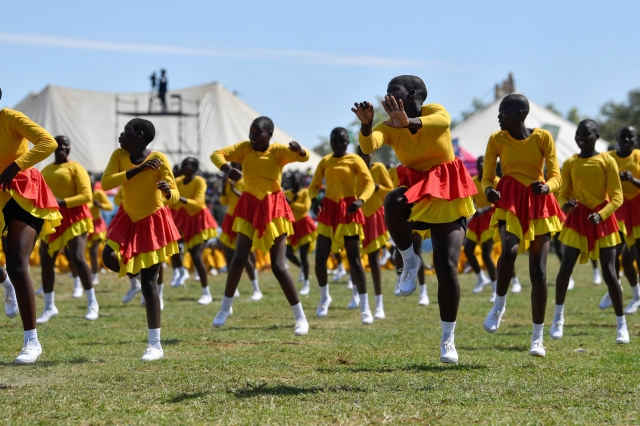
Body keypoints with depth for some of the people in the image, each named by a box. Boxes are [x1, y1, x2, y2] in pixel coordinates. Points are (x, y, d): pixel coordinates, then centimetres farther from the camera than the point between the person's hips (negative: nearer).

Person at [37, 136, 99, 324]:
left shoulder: (75, 168, -4)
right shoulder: (45, 170, 13)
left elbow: (86, 196, -12)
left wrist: (63, 202, -22)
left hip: (73, 217, -6)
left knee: (77, 258, -18)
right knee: (46, 261, 2)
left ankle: (92, 303, -5)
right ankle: (49, 307, 15)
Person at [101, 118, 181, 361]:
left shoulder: (158, 159, -17)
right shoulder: (119, 155, -6)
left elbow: (174, 196, -17)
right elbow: (105, 183, -20)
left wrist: (168, 191, -42)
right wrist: (137, 169, -27)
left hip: (153, 221, -5)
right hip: (128, 218, 5)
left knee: (148, 282, -8)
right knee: (110, 258, -20)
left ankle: (155, 345, -4)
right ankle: (140, 272, 15)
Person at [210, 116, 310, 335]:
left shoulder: (278, 151, -11)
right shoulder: (245, 148, -4)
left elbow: (304, 157, -25)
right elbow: (217, 154, -10)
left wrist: (299, 150, -49)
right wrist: (227, 169, -32)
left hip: (273, 208, -3)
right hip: (250, 207, 3)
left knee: (278, 266, -7)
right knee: (239, 259, -6)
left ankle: (301, 317, 2)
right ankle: (225, 308, 15)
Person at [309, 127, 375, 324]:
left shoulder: (354, 160, -2)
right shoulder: (324, 162, 9)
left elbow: (369, 183, -9)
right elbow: (314, 185, 11)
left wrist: (361, 200, -28)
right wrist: (314, 199, -11)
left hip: (348, 210, -4)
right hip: (328, 209, 4)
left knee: (354, 259, -6)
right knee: (320, 258, 0)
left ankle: (365, 307, 0)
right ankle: (324, 296, 26)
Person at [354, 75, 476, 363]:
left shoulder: (434, 111, -10)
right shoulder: (389, 127, -1)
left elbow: (442, 121, -37)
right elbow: (368, 146, -22)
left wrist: (408, 123, -56)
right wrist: (366, 126, -45)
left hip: (446, 195, -2)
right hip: (415, 190, 2)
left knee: (447, 268, -9)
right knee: (393, 203, -37)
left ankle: (448, 339, 6)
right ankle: (410, 261, -12)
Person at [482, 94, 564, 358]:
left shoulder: (542, 138, -4)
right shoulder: (497, 140, -1)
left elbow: (555, 175, -3)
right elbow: (487, 177, 2)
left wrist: (546, 187, -26)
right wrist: (489, 190, -21)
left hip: (538, 204, 0)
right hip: (509, 201, 0)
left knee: (538, 272, -2)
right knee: (510, 249, -32)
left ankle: (538, 337, 9)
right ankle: (499, 304, -7)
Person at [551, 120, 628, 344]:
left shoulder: (607, 161, -5)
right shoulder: (570, 163, 2)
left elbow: (617, 196, -6)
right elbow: (563, 194, 4)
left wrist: (601, 214, -22)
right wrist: (565, 205, -20)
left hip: (603, 219, -2)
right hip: (577, 218, 2)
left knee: (609, 273, -4)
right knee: (565, 269, -7)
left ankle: (622, 325, 6)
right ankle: (558, 317, 12)